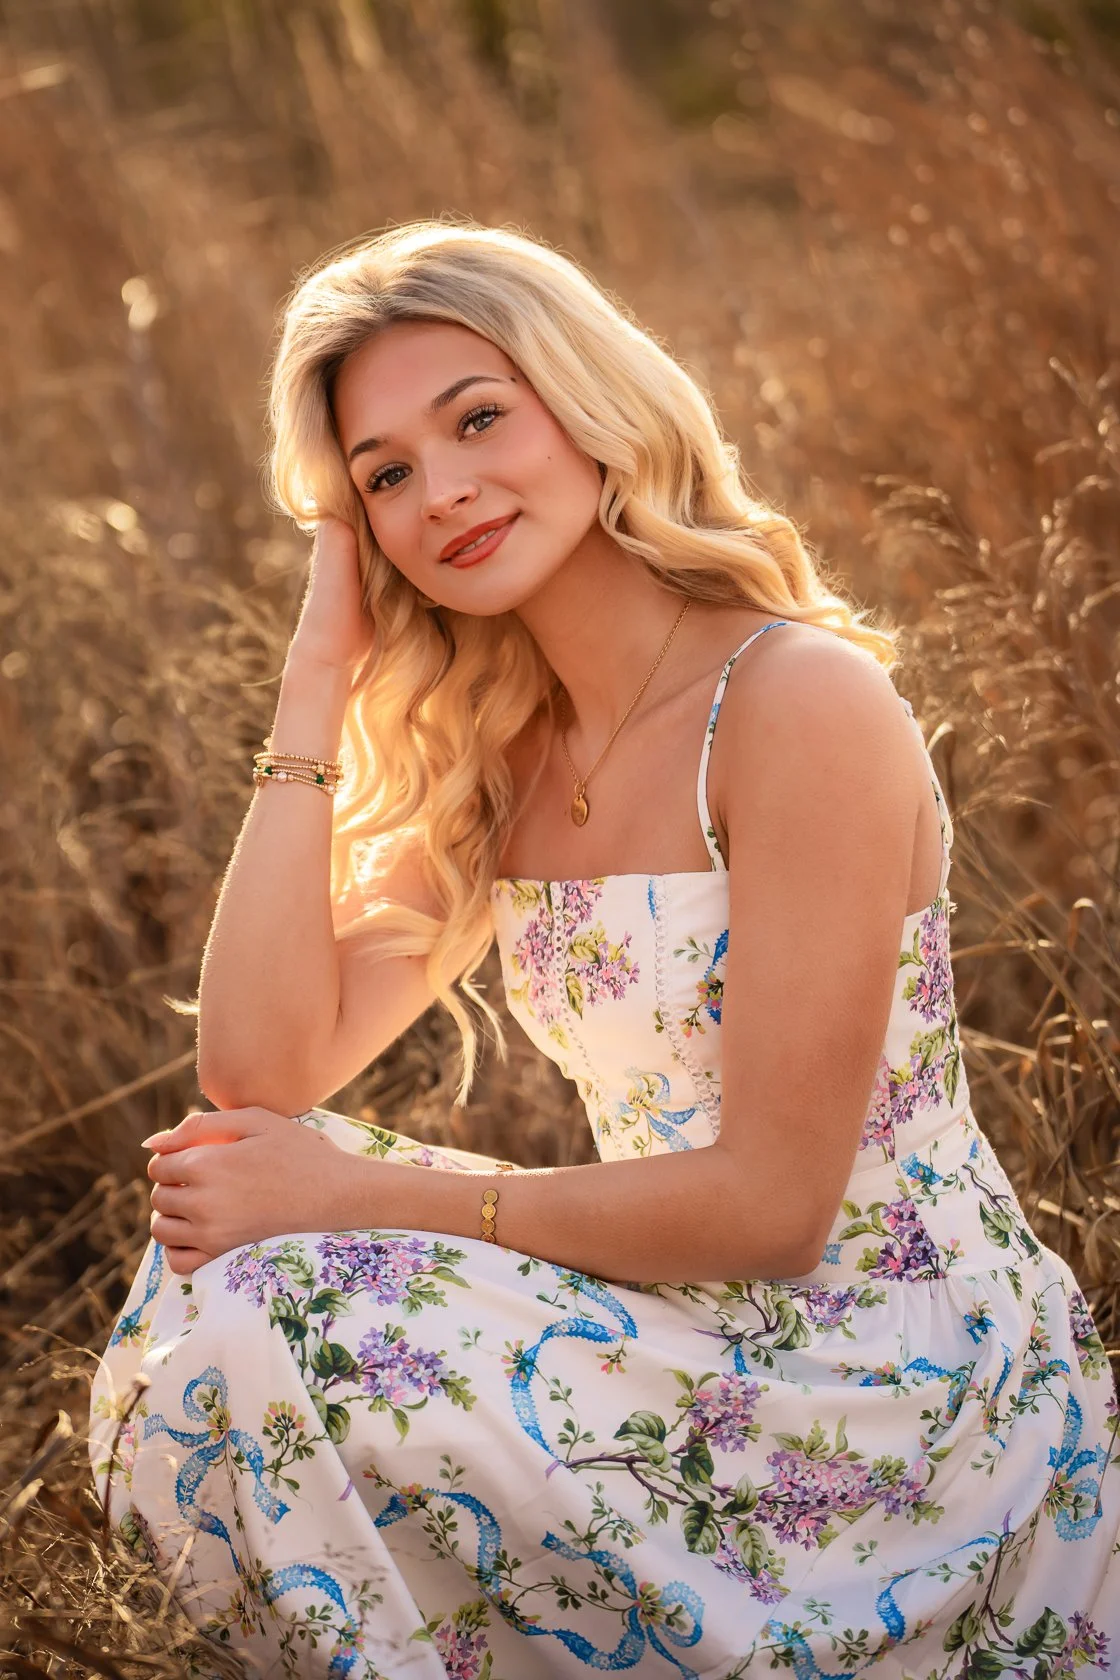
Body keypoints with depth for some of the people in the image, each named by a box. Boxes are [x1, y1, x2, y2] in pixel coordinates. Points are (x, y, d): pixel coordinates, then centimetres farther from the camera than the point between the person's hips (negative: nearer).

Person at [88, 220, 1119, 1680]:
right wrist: (321, 674, -4)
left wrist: (365, 1195, -17)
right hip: (699, 1344, 8)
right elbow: (262, 1069, -4)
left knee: (247, 1333, -18)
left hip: (895, 1407, -8)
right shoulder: (503, 752, 7)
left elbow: (772, 1205, -20)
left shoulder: (804, 704, -18)